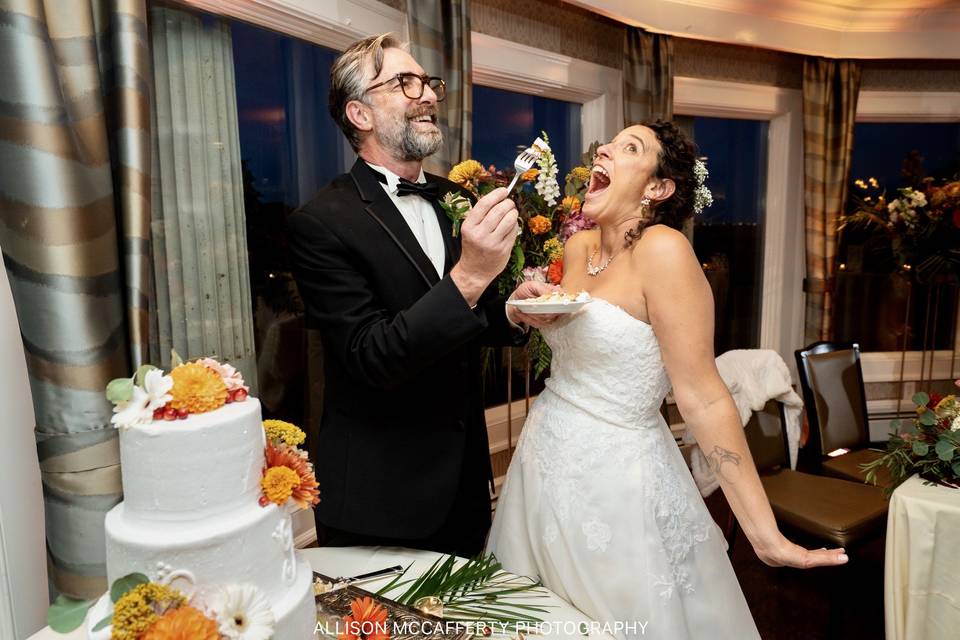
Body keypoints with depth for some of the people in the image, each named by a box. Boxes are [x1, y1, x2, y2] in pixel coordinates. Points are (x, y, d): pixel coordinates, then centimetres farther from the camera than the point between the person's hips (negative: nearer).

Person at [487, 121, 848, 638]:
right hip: (546, 460, 8)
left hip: (613, 478, -7)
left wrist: (766, 535, -18)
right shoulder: (577, 247, 3)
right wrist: (531, 311, -1)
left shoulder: (661, 248, -19)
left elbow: (702, 397, -19)